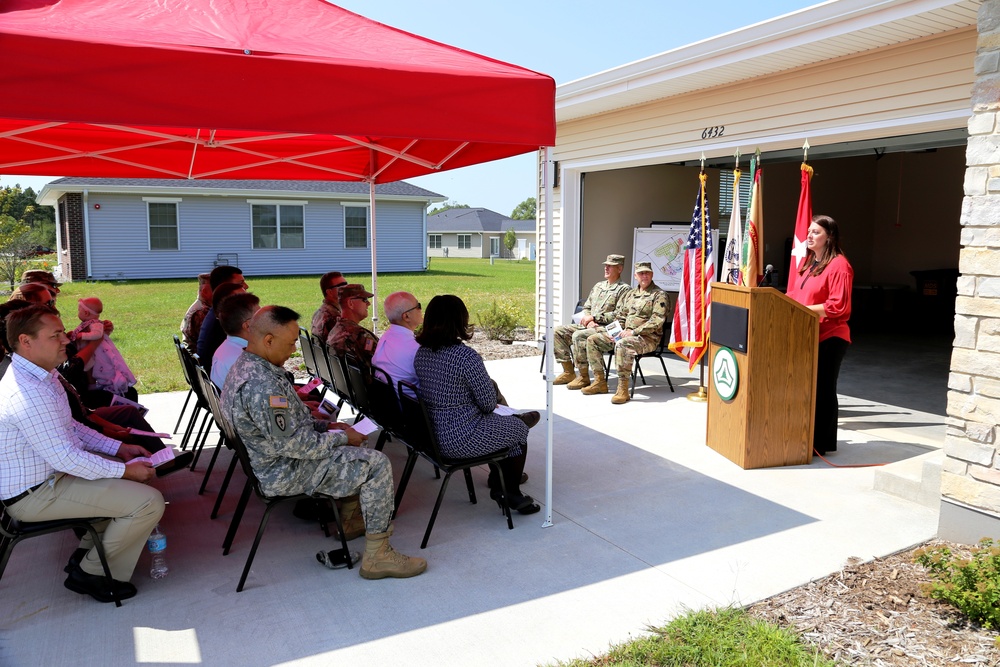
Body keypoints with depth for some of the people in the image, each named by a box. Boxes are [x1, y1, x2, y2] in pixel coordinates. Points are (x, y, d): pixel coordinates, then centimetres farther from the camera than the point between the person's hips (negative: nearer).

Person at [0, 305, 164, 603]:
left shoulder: (40, 375, 5)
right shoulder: (27, 393, -29)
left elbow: (69, 427, 15)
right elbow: (65, 458, -28)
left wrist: (119, 448, 7)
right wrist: (125, 470, -17)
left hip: (48, 472, 11)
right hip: (35, 495, -11)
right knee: (149, 502, -17)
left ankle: (86, 553, 23)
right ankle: (91, 572, 4)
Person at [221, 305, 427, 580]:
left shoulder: (244, 366, 4)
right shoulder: (261, 386, -31)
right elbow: (293, 445, -27)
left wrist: (325, 426, 6)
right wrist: (342, 438, -14)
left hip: (270, 459, 11)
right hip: (286, 473, -11)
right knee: (376, 464, -14)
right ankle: (377, 556, -7)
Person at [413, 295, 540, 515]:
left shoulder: (421, 353, 0)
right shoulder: (466, 356, -24)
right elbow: (488, 403, -16)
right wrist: (491, 385, 6)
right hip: (463, 441, -8)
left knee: (506, 422, 27)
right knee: (519, 430, 19)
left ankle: (498, 484, 34)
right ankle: (512, 494, 33)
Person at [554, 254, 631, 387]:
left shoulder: (624, 289, -5)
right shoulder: (598, 286, 20)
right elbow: (586, 308, 20)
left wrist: (594, 317, -14)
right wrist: (589, 320, -3)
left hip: (607, 328, -8)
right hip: (589, 326, 8)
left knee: (578, 335, -33)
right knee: (558, 331, -5)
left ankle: (584, 377, -21)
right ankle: (568, 372, -2)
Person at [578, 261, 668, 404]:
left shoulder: (659, 295, -4)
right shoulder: (630, 294, 19)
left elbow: (657, 321, -15)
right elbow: (620, 316, 24)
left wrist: (634, 332, -19)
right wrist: (622, 330, 2)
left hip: (647, 338, -8)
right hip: (625, 334, 8)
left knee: (622, 345, -39)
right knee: (592, 339, -1)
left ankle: (623, 389, -35)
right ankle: (600, 382, 0)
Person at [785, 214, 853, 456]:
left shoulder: (839, 265, -11)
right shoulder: (806, 262, 15)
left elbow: (838, 307, -18)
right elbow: (794, 294, 22)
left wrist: (804, 310, -19)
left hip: (828, 337, -8)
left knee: (822, 389, 0)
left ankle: (822, 443, 11)